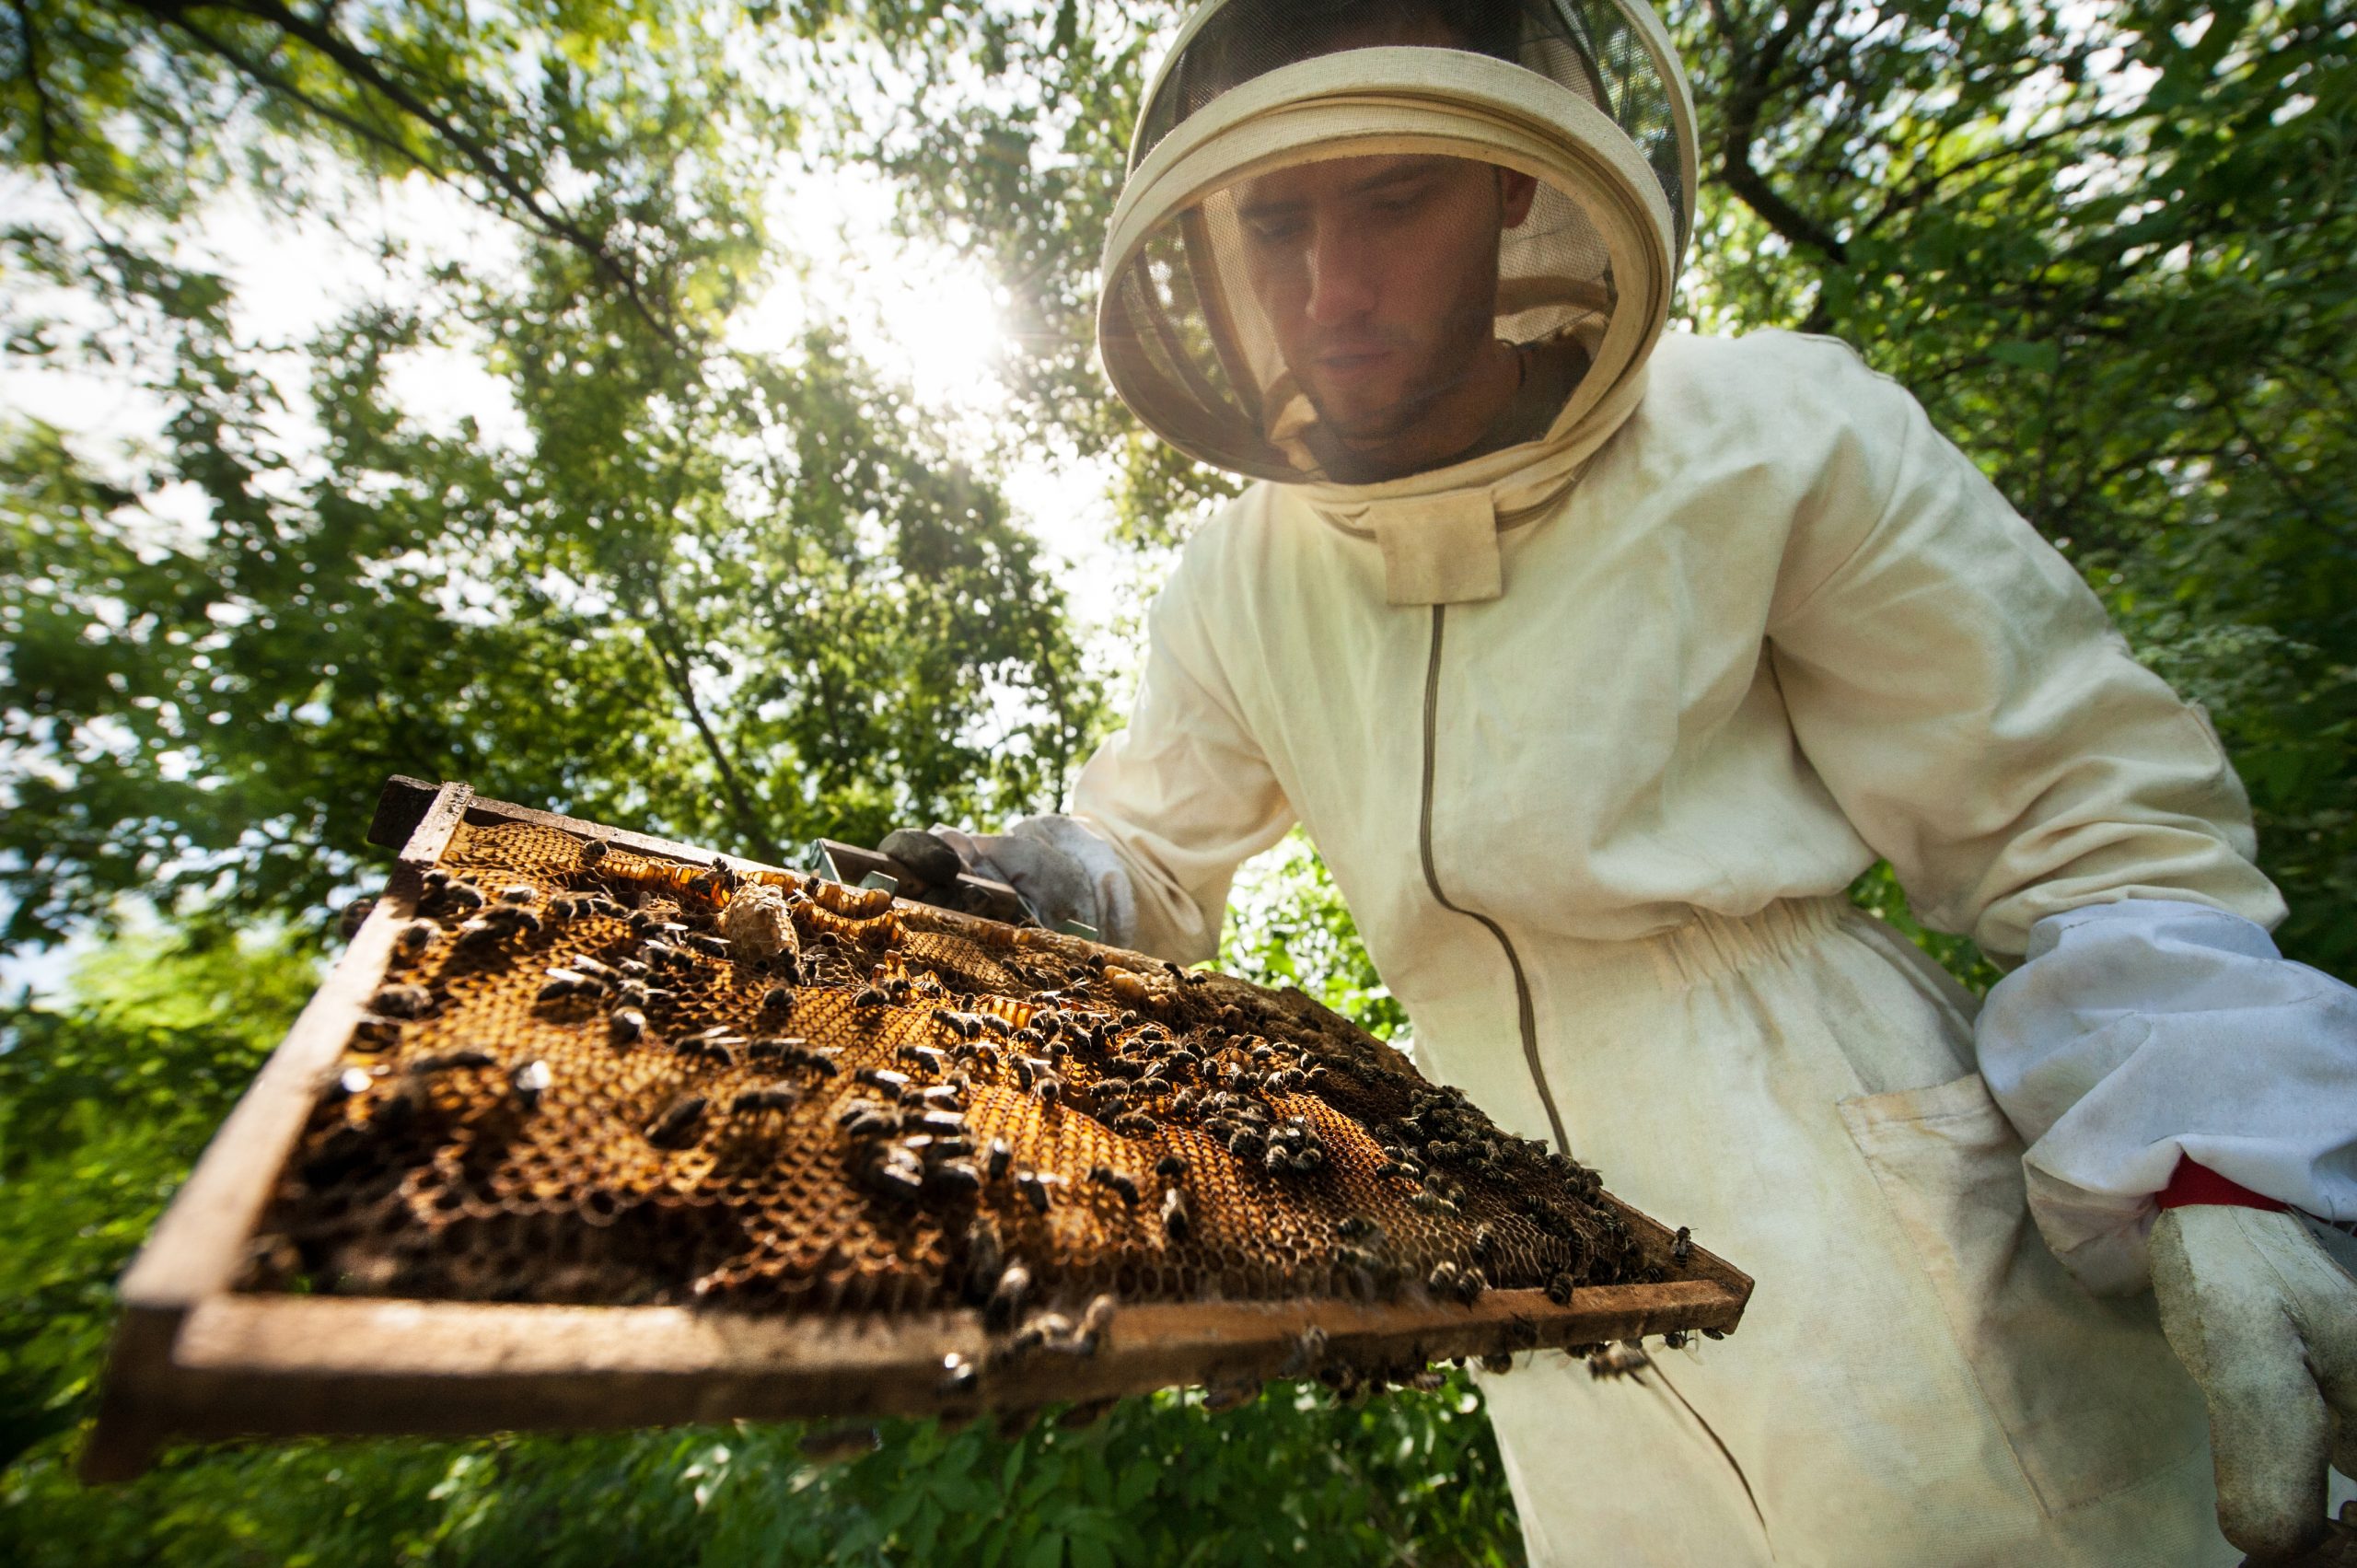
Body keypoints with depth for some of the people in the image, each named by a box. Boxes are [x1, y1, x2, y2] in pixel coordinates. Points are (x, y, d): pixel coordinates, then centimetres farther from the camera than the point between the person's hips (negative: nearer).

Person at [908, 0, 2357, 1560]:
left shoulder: (1770, 436, -12)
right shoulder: (1237, 586, -1)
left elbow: (2095, 821, -6)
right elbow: (1150, 861, 7)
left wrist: (2209, 1182, -17)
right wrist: (1038, 886, -14)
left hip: (1848, 1178, -2)